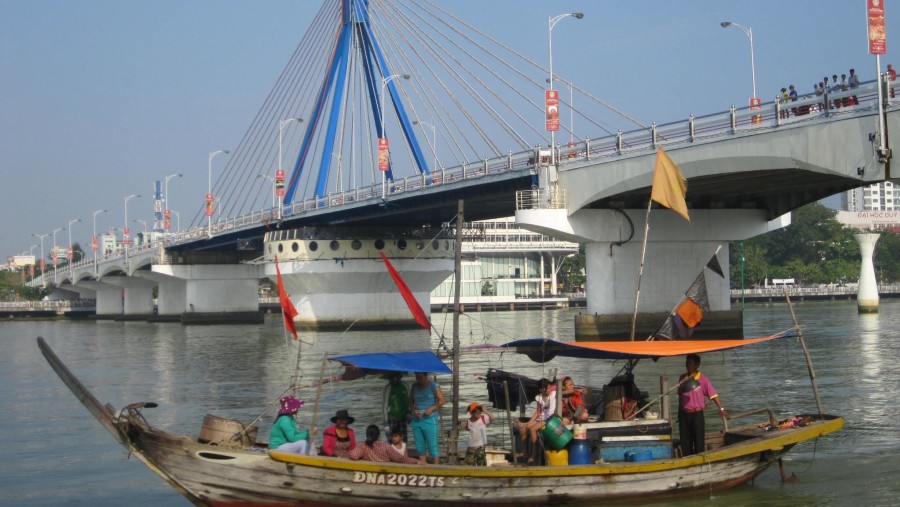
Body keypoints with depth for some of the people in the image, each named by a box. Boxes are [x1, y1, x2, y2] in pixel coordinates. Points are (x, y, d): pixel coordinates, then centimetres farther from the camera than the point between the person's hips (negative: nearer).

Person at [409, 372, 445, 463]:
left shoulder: (434, 386, -3)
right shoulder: (414, 387, 10)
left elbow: (442, 400, -7)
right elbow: (411, 401, 16)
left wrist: (431, 409, -17)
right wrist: (413, 410, -4)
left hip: (430, 419, -5)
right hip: (416, 420, 5)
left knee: (432, 446, -5)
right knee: (419, 446, 8)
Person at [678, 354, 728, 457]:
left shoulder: (703, 379, -8)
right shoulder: (682, 378, 6)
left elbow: (713, 395, -13)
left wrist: (721, 408, -23)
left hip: (697, 414, -4)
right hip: (683, 414, 4)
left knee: (698, 440, 0)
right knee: (685, 441, 9)